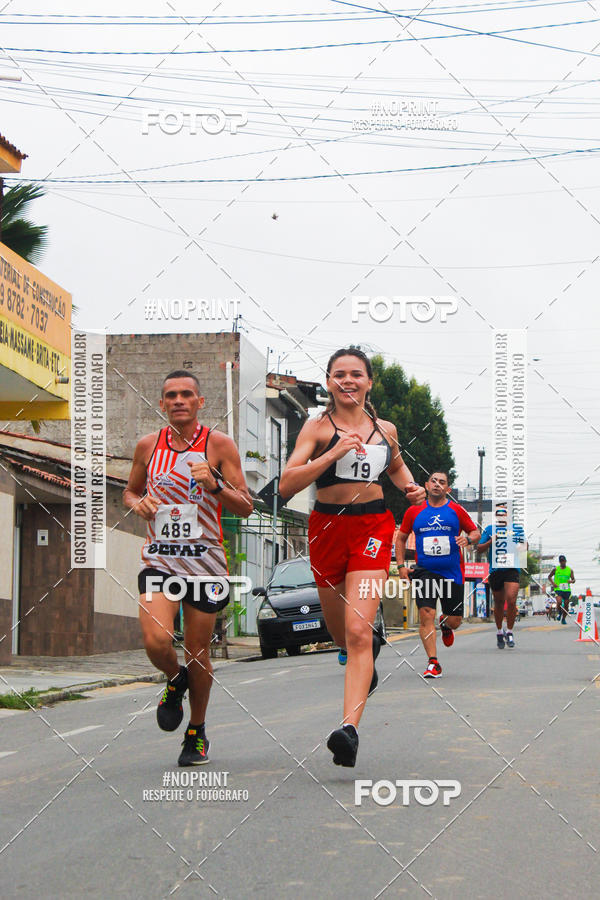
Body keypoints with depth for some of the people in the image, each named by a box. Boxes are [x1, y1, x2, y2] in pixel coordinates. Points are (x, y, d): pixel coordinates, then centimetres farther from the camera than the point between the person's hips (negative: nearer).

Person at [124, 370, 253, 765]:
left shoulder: (219, 444, -3)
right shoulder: (148, 446, 5)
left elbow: (246, 507, -3)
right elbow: (130, 491, 22)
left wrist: (215, 484, -21)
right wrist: (137, 502, -2)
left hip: (205, 560, -1)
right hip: (159, 558, 1)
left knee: (198, 653, 6)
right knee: (156, 641, -19)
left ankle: (197, 732, 28)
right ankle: (175, 678, 18)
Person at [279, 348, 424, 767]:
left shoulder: (386, 430, 9)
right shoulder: (318, 427, -3)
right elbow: (286, 485, -14)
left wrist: (410, 486, 10)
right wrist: (334, 453, -23)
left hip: (373, 526, 0)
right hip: (327, 528, 0)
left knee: (357, 632, -17)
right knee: (341, 633, 16)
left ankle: (350, 728, -25)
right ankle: (374, 642, 54)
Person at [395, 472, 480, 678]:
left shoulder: (456, 511, 4)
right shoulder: (414, 512, 6)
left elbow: (475, 532, 11)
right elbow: (401, 538, 15)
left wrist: (468, 539, -13)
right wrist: (401, 566, 5)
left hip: (452, 574, 1)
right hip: (424, 572, 0)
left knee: (455, 621, 6)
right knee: (426, 615, -16)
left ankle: (445, 624, 44)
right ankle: (433, 663, -14)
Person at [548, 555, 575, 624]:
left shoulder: (570, 570, 4)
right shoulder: (556, 569, 2)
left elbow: (573, 580, 4)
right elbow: (549, 577, 12)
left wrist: (571, 581, -20)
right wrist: (553, 583, -5)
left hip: (567, 590, 2)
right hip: (558, 589, -2)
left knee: (566, 605, 5)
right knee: (559, 602, -25)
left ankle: (563, 619, 25)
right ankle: (559, 613, 5)